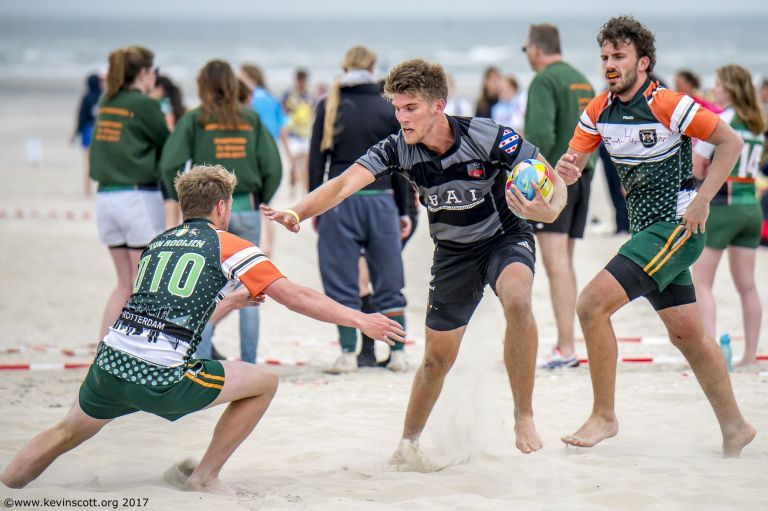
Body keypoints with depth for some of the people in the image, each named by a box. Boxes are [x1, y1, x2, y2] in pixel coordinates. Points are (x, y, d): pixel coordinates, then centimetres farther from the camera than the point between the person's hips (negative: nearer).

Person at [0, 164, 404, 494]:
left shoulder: (157, 243, 22)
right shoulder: (228, 246, 6)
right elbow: (295, 298, 1)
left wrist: (230, 301, 49)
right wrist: (359, 320, 9)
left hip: (109, 363, 6)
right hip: (160, 380, -6)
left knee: (67, 433, 31)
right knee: (264, 382, 13)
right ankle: (204, 477, 18)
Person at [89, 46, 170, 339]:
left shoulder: (106, 103, 10)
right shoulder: (145, 105, -9)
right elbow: (169, 147, -3)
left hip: (105, 196, 7)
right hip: (139, 196, -7)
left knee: (125, 284, 16)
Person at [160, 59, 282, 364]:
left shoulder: (194, 120, -1)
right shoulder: (251, 120, 6)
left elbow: (170, 165, -12)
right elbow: (273, 168, -1)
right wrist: (260, 201, 11)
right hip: (246, 210, 2)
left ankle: (200, 360, -5)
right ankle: (249, 364, 8)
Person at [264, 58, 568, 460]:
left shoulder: (487, 137, -27)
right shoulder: (398, 149, -18)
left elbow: (554, 182, -22)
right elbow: (346, 183, -31)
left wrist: (549, 210, -45)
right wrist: (297, 213, -49)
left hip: (505, 237, -3)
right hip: (452, 253, 4)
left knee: (517, 300, -36)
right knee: (438, 357, 9)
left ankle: (524, 415, -21)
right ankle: (408, 442, 34)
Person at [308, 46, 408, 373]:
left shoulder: (328, 107, 1)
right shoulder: (389, 109, 1)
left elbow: (316, 160, 2)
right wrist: (405, 211, 10)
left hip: (339, 200, -1)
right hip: (380, 200, 1)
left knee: (342, 282, 3)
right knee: (388, 280, 9)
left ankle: (348, 353, -1)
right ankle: (398, 351, 9)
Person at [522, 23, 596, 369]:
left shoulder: (544, 81, -11)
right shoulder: (582, 81, 16)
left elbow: (541, 135, -21)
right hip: (582, 177, 9)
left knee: (556, 264, -10)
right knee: (565, 263, 15)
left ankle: (567, 349, -15)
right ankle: (563, 343, 19)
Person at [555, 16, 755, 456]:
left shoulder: (668, 105, -15)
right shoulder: (599, 112, 5)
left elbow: (731, 142, -9)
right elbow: (573, 164, 5)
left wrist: (702, 200, -14)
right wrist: (566, 168, -19)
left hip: (677, 227, -7)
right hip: (646, 231, 7)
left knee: (593, 303, -17)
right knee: (686, 333, 12)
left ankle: (604, 416, -8)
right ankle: (734, 426, 23)